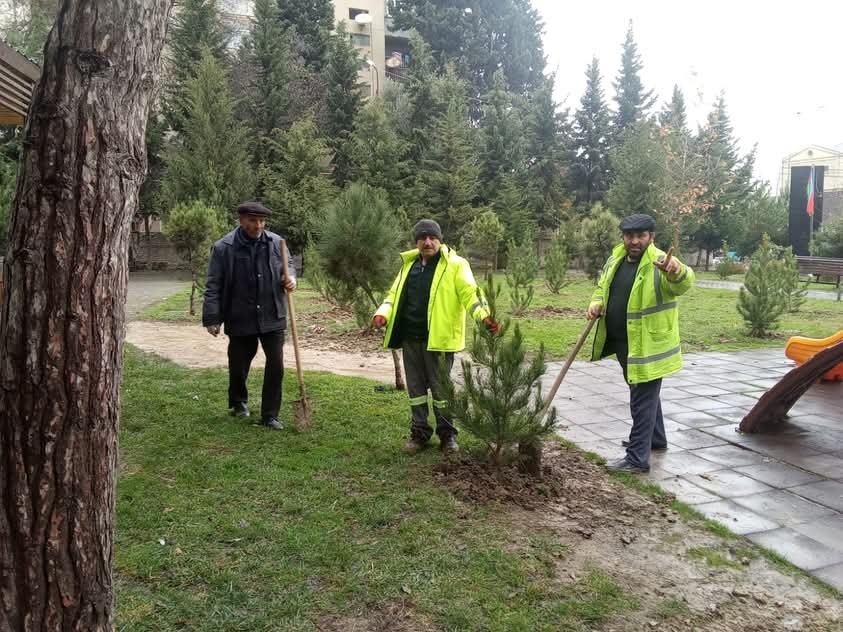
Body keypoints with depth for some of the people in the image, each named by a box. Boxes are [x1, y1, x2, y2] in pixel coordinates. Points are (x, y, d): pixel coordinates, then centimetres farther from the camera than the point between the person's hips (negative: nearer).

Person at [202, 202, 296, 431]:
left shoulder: (276, 243, -1)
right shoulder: (223, 248, -10)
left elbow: (289, 264, 17)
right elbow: (213, 286, -7)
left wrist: (290, 277, -6)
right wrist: (212, 318, -9)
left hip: (272, 318, 2)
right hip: (240, 319, -2)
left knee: (276, 366, 0)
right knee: (239, 365, 15)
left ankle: (270, 415, 13)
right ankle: (238, 402, 43)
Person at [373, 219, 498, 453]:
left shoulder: (455, 265, -6)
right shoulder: (409, 264, 13)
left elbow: (470, 293, -15)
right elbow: (396, 294, 16)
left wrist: (484, 316, -32)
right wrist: (383, 313, -2)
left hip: (438, 339, -5)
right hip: (410, 338, 5)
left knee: (441, 388, 5)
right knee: (416, 388, 13)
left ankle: (447, 434, 21)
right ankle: (419, 432, 26)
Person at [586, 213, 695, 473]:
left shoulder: (659, 264, -19)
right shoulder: (615, 259, 4)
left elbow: (683, 283, -38)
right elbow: (602, 286, 19)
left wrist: (677, 271, -62)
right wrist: (596, 303, -2)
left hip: (648, 345, -8)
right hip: (622, 343, 8)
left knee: (643, 400, -3)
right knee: (645, 393, 24)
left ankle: (638, 459, 5)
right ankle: (656, 438, 43)